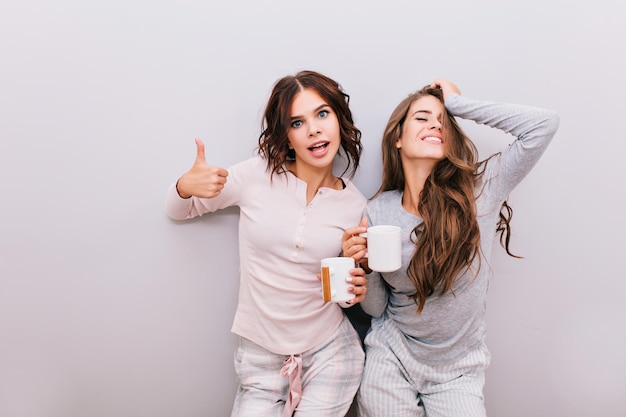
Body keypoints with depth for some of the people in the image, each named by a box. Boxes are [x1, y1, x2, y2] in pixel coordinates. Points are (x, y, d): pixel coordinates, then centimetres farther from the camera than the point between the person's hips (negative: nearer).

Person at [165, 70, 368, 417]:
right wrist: (186, 187, -20)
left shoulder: (355, 205, -4)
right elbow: (177, 210, 1)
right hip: (261, 353, 0)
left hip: (330, 350, 1)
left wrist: (356, 289, -12)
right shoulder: (256, 175, -10)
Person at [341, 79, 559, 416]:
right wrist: (363, 265, -22)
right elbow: (376, 308, -1)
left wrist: (456, 103, -11)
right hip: (391, 360, 1)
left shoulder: (479, 189, -10)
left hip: (458, 372, 0)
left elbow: (544, 124, -19)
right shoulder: (378, 212, -8)